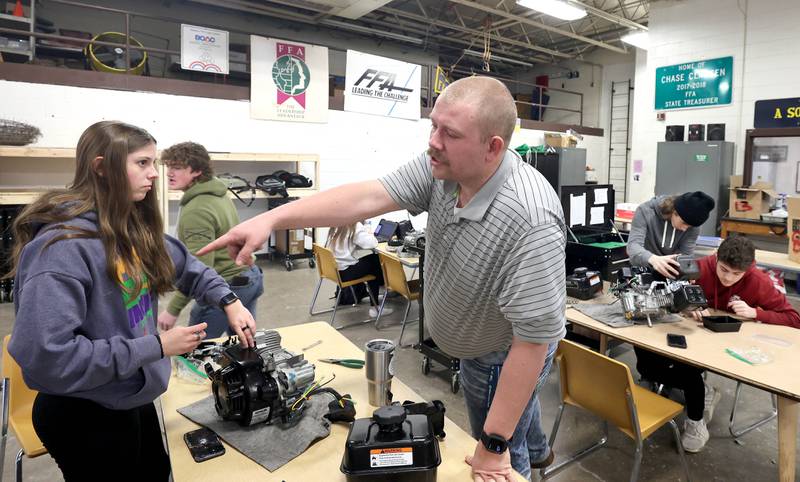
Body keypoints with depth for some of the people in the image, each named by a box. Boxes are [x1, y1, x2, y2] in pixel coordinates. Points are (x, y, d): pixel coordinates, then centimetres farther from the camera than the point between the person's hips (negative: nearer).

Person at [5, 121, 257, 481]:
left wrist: (229, 301, -3)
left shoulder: (132, 225, -3)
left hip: (134, 400, 8)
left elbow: (184, 264, 12)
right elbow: (45, 357, -33)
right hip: (84, 417, -7)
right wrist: (157, 346, -27)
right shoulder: (62, 246, -28)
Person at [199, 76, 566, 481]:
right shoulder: (444, 165, -19)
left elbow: (533, 342, -35)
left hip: (508, 355, -7)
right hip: (474, 340, 8)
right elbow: (368, 197, -24)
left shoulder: (532, 224, -39)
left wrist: (494, 446, -28)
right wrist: (272, 218, -33)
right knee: (513, 402, 36)